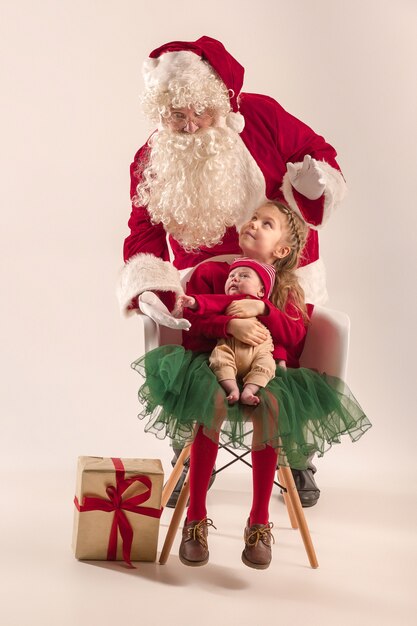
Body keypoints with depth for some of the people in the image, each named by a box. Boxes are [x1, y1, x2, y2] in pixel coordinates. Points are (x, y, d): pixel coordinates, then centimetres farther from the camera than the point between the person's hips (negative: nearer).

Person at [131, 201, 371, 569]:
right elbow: (192, 321, -6)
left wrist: (262, 309, -19)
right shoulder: (210, 272, 7)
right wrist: (230, 324, -24)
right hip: (211, 364, -1)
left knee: (270, 405, -32)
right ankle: (196, 518, -23)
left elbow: (295, 337, -3)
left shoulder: (287, 291, 12)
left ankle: (260, 522, -21)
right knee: (214, 400, -34)